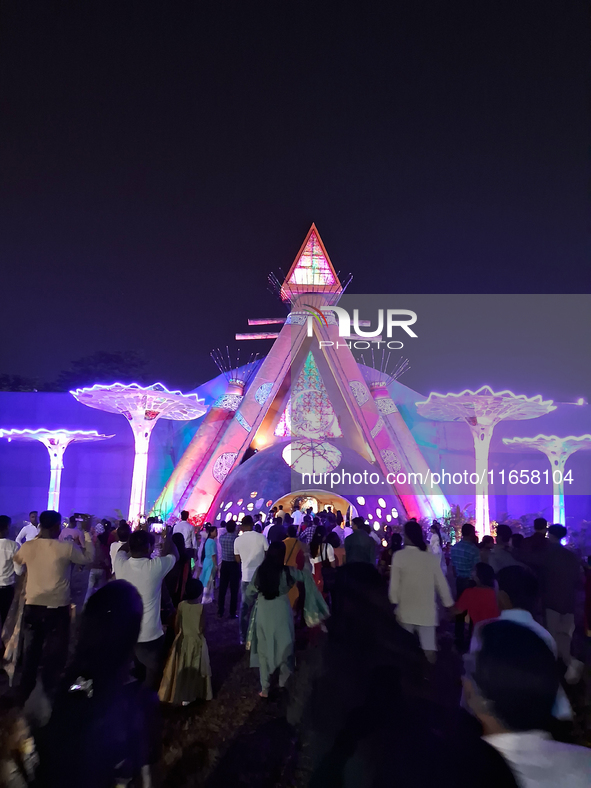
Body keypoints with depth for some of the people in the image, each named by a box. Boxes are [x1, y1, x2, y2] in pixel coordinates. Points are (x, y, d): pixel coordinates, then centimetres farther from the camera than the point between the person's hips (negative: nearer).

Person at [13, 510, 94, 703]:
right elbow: (89, 558, -2)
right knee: (53, 658, 13)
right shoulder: (66, 548, -17)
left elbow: (17, 559, 18)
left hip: (32, 608, 4)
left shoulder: (28, 546, -7)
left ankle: (25, 697, 33)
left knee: (30, 656, 21)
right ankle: (49, 699, 24)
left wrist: (37, 537, 19)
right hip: (57, 610, -4)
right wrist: (87, 534, 6)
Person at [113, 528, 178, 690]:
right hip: (150, 635, -4)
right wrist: (168, 538, 17)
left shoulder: (121, 564, -13)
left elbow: (122, 549, 13)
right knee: (152, 676, 15)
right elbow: (174, 555, 2)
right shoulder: (156, 566, -21)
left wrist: (135, 539, 18)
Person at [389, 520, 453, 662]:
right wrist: (449, 605, 15)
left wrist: (393, 604, 2)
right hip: (427, 611, 1)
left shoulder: (399, 555, -12)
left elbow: (394, 584, -10)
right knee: (429, 648, 8)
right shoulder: (432, 557, -5)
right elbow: (442, 583, 2)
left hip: (406, 610, -1)